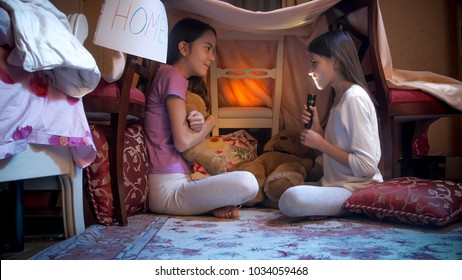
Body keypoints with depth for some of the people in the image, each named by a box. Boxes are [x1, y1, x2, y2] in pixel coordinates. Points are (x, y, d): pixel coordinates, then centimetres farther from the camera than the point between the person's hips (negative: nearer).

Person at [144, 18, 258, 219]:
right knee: (246, 183, -29)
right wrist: (210, 122, 1)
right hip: (168, 188, -10)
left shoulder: (178, 80, 21)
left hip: (178, 180, 10)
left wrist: (198, 124, -10)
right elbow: (182, 142, -17)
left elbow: (185, 136, 13)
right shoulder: (172, 75, -9)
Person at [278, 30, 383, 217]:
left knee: (291, 199, -31)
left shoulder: (355, 97, -16)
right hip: (337, 184, 10)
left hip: (358, 190, -10)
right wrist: (317, 129, 0)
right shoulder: (338, 97, 13)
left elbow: (367, 166, -21)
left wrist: (320, 143, -14)